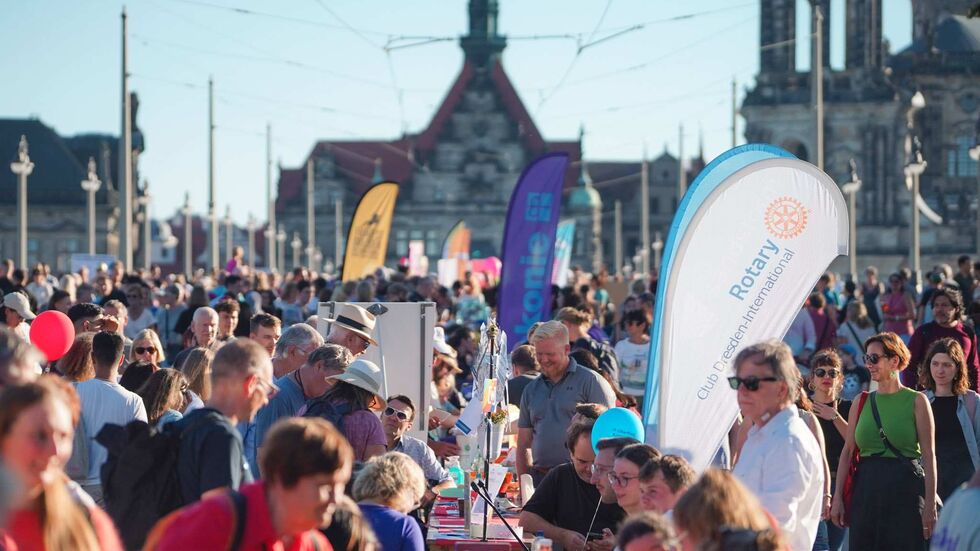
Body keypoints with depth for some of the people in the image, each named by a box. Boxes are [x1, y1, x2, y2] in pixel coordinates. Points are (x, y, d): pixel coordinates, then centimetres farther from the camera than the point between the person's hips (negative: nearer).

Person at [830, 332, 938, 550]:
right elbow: (847, 451, 9)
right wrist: (837, 497, 2)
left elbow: (928, 455, -3)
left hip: (905, 490, -3)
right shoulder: (861, 402, 11)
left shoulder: (916, 401, 1)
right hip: (866, 489, 3)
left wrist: (930, 503, -10)